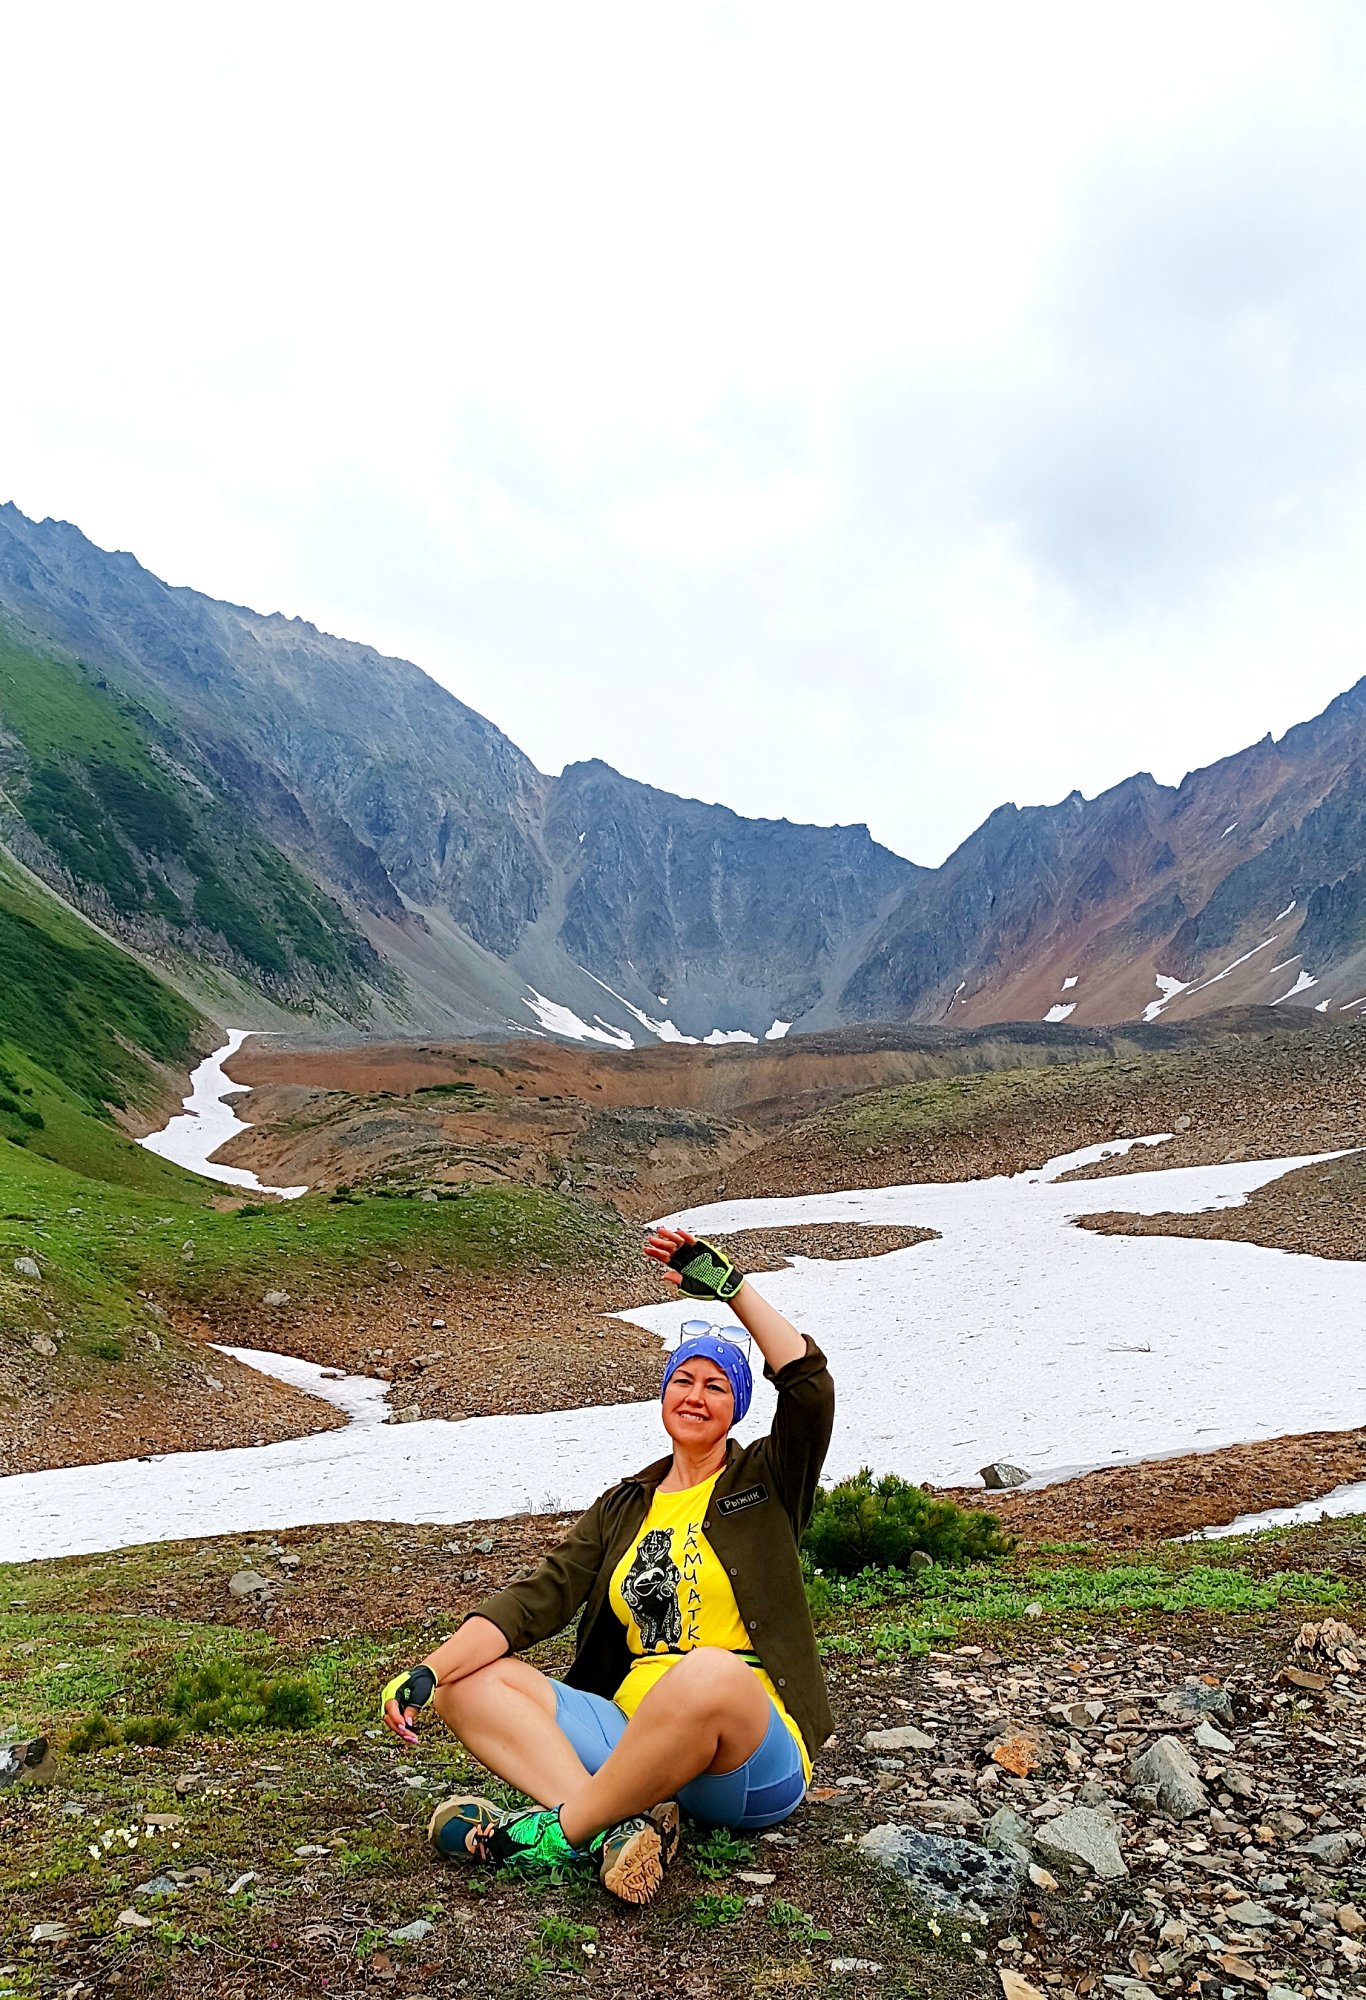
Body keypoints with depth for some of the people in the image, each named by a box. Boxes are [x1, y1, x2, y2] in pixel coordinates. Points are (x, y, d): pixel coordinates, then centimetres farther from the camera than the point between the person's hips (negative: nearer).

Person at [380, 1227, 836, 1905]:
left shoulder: (765, 1483, 6)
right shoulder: (625, 1506, 17)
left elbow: (811, 1385, -13)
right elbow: (538, 1598, 5)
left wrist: (732, 1285, -12)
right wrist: (428, 1672, -8)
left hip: (748, 1758, -5)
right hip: (634, 1735, 5)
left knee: (710, 1673, -39)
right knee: (470, 1682, -10)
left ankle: (563, 1830, -21)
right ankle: (616, 1826, -31)